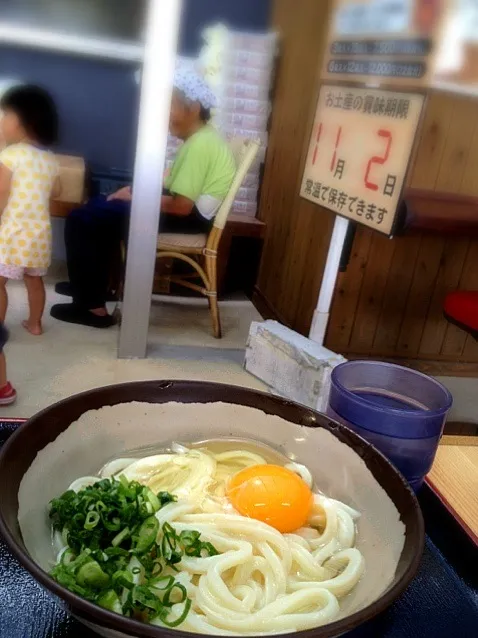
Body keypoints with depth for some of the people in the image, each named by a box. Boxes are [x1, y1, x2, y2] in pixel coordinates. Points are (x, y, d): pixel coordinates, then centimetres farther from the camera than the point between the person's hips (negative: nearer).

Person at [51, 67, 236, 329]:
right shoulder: (201, 136, 13)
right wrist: (133, 190, 4)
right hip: (185, 206, 11)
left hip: (191, 217, -11)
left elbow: (181, 206, -25)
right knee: (101, 209, 19)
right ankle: (91, 284, 25)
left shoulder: (200, 144, -20)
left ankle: (92, 306, -7)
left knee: (82, 219, -11)